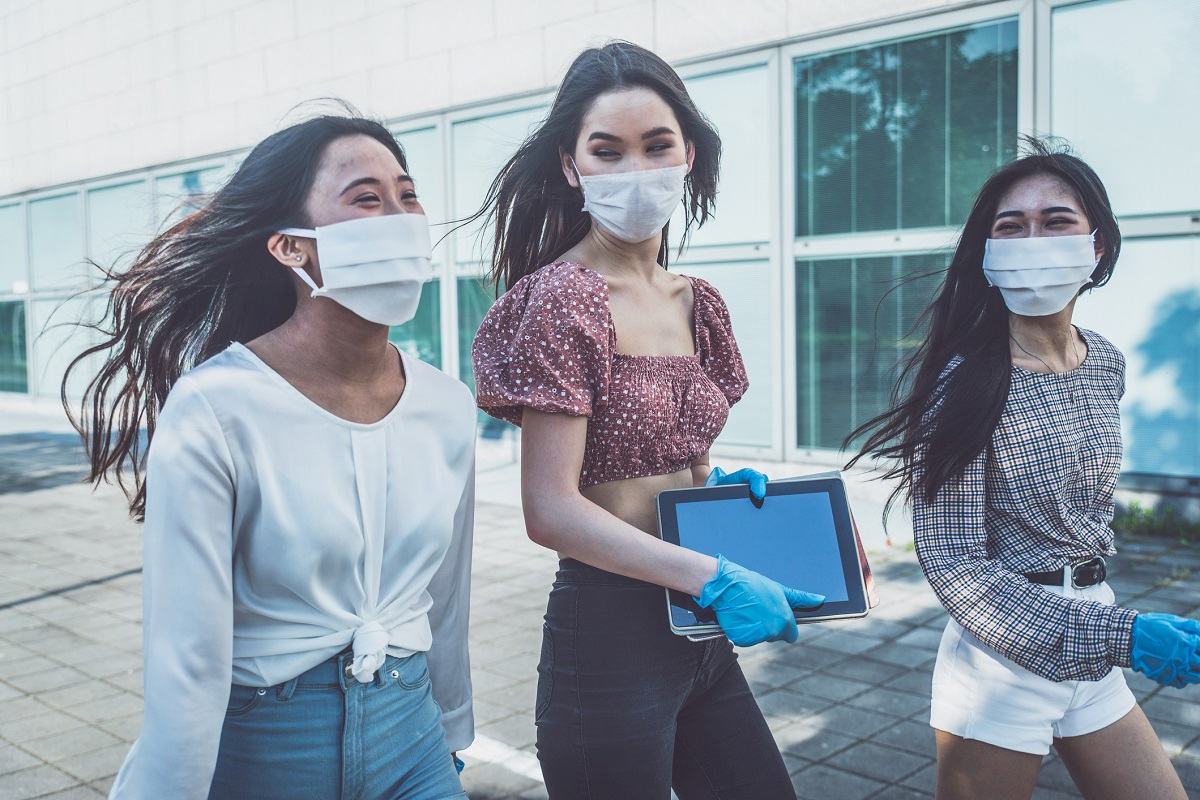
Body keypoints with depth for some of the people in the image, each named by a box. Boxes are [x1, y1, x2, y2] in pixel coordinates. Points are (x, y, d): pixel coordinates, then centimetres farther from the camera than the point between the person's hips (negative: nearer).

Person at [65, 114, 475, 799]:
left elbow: (446, 605, 7)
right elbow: (187, 667, -18)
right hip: (257, 742, -3)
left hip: (408, 734, 4)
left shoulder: (449, 407, -6)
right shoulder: (215, 410, -21)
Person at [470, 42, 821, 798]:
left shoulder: (698, 303, 6)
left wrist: (724, 481, -1)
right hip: (610, 631, -7)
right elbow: (552, 510, -19)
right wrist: (714, 578, -22)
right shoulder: (562, 299, -14)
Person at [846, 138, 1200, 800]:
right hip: (1002, 658, -6)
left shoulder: (1106, 365, 2)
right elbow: (953, 564, -22)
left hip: (1093, 660, 7)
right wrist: (1118, 634, -26)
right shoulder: (963, 380, -20)